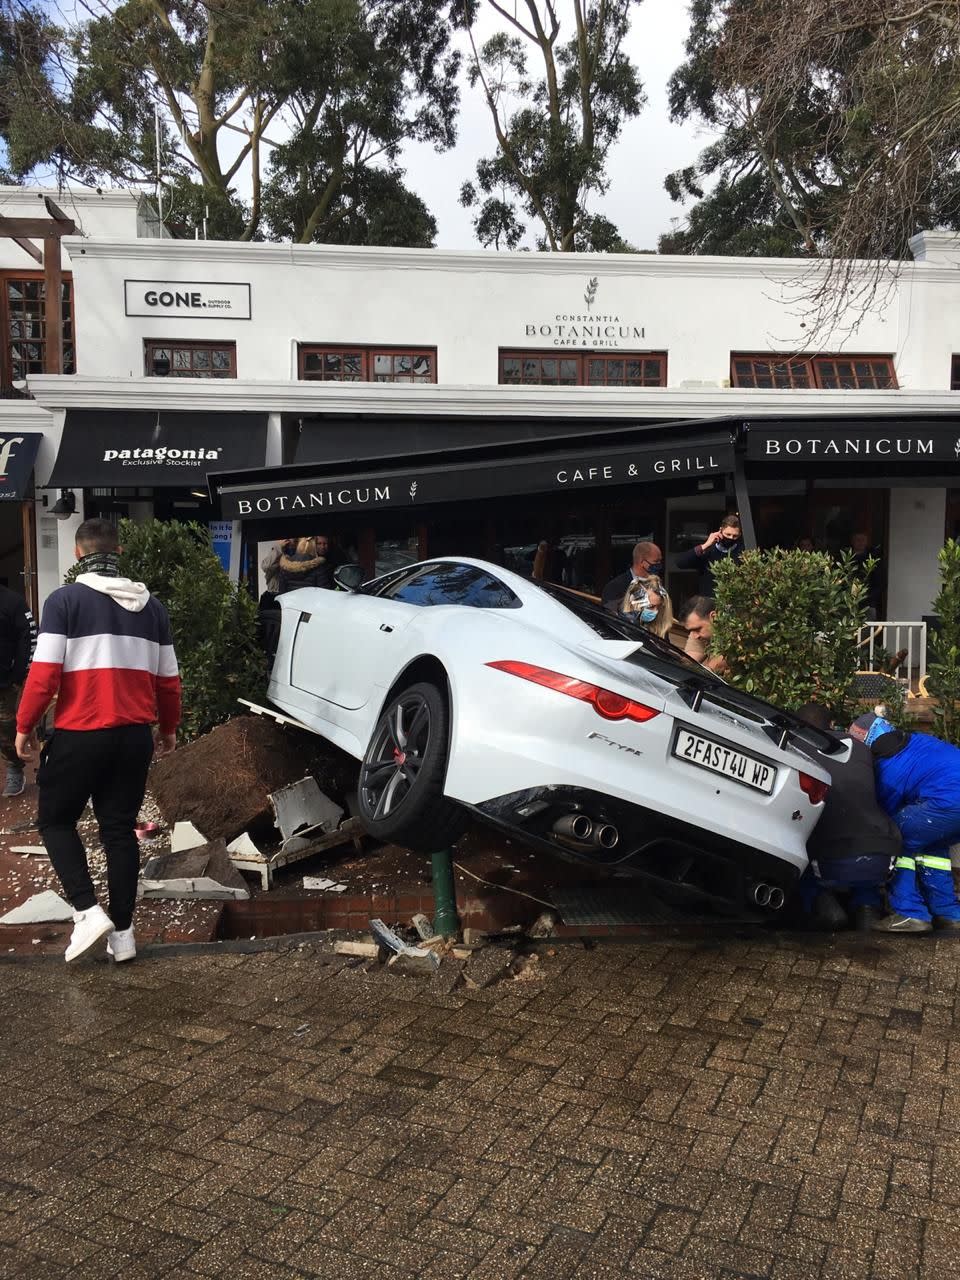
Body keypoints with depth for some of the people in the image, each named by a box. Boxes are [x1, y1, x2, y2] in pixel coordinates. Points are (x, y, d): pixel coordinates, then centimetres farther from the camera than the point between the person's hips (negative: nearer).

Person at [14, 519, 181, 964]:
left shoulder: (64, 600, -7)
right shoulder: (151, 605, 8)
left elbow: (44, 673, -12)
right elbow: (168, 678, 11)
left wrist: (24, 726, 1)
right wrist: (168, 728, 24)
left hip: (80, 735, -4)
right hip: (136, 735, 4)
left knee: (56, 821, 16)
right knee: (120, 829, 13)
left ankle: (87, 911, 2)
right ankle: (122, 932, 15)